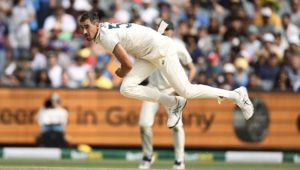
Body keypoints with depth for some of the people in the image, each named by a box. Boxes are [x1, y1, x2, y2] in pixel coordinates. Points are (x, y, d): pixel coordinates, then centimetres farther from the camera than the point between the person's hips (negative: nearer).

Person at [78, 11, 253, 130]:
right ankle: (172, 103, 8)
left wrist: (122, 72, 0)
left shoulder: (106, 36, -23)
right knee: (127, 89, -5)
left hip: (160, 48, -9)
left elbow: (128, 64, -22)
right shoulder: (106, 28, 5)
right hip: (147, 55, 9)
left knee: (186, 91, -10)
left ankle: (236, 94, 4)